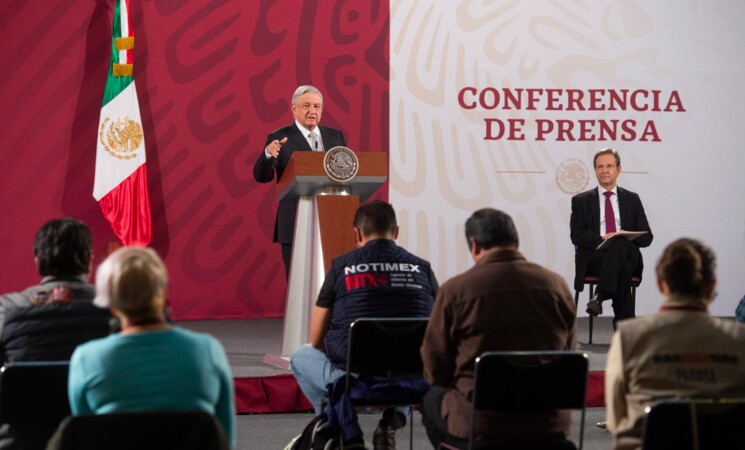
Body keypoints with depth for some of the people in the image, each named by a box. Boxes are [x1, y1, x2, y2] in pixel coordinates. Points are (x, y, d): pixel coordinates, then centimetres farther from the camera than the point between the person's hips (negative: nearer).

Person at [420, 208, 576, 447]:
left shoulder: (455, 289, -12)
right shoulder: (558, 285, -2)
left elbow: (435, 371, 0)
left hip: (479, 425, -3)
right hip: (549, 425, 3)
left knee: (431, 400, 28)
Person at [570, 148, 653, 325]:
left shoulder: (632, 199, 19)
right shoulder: (581, 201, 15)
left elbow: (646, 237, 12)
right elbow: (577, 236, 2)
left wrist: (622, 237, -11)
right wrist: (602, 239, -18)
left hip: (627, 255, 1)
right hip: (595, 257, -1)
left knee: (620, 245, -38)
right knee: (623, 271, -37)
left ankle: (600, 297, -44)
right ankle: (625, 328, -39)